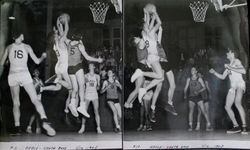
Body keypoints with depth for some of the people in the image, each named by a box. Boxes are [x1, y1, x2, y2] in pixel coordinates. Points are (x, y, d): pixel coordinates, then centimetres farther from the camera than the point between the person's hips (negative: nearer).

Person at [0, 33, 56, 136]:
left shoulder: (9, 47, 11)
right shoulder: (27, 47, 8)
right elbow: (37, 61, 10)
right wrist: (43, 56, 29)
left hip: (12, 75, 2)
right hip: (24, 74, -2)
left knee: (16, 103, 10)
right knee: (35, 100, -6)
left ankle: (17, 127, 3)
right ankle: (44, 120, -25)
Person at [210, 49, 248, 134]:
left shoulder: (236, 61, 3)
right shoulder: (229, 65, 25)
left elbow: (244, 71, -14)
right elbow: (223, 77, 30)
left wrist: (230, 68, -12)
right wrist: (214, 72, 17)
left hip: (240, 84, -9)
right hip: (233, 87, 9)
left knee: (237, 103, -32)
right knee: (227, 107, -2)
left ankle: (244, 127, -32)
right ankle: (236, 127, 3)